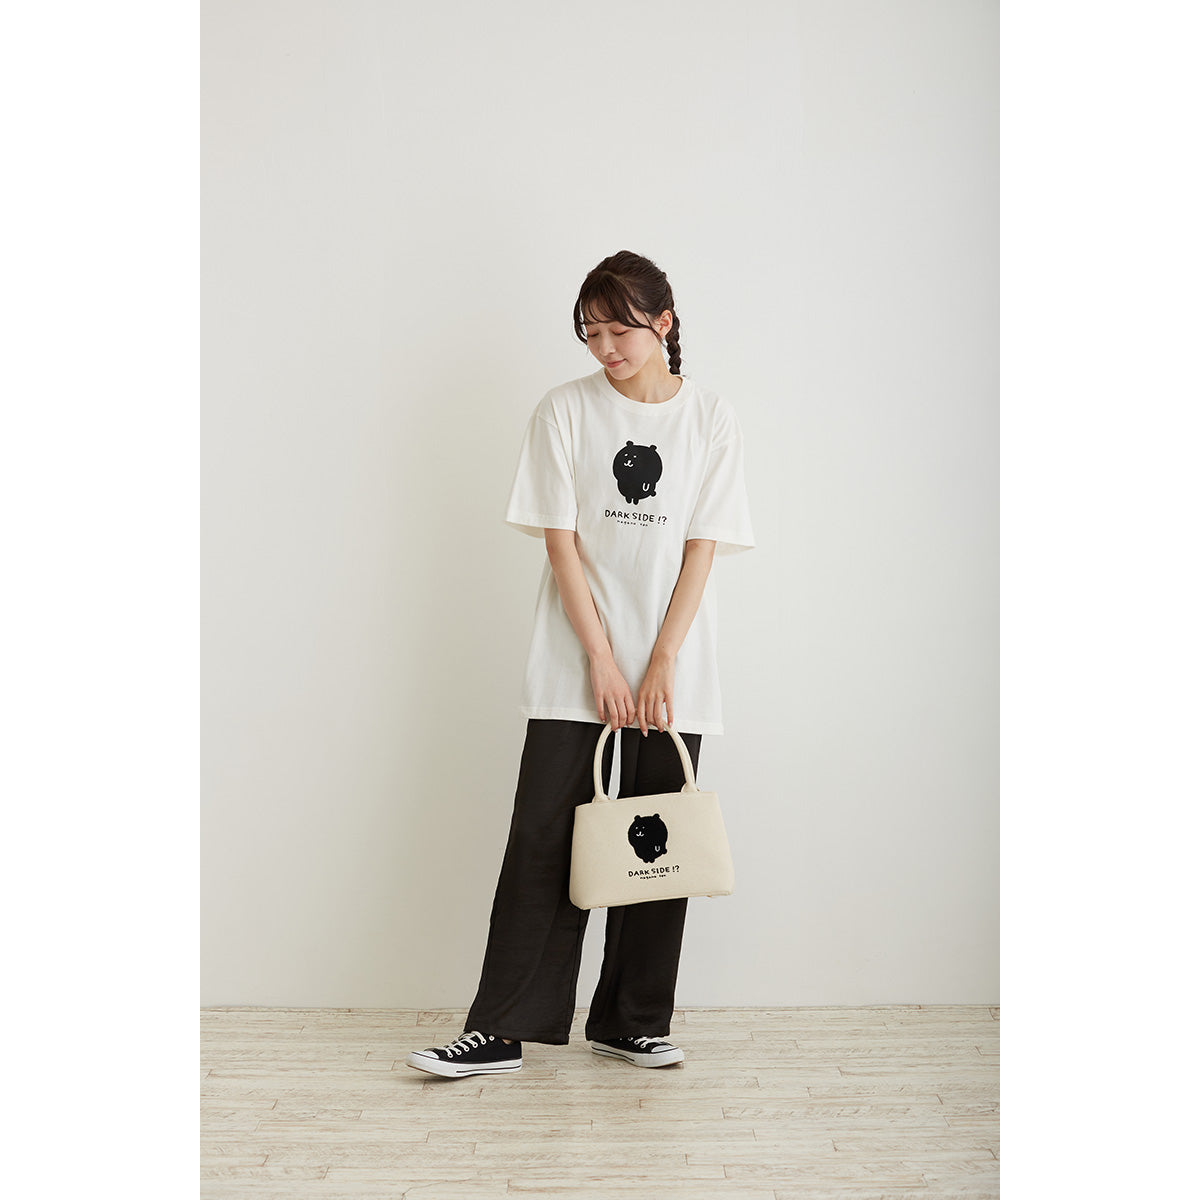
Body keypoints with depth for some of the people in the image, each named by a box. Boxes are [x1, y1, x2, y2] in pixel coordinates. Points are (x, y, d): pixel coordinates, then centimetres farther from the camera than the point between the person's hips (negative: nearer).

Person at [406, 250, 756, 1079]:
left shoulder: (711, 418, 3)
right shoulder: (566, 410, 1)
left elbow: (703, 548, -2)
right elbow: (560, 541, -3)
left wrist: (660, 666, -9)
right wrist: (602, 660, -9)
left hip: (675, 668, 1)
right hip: (575, 665, -1)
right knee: (544, 840, -2)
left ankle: (633, 1025, 20)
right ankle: (503, 1032, 6)